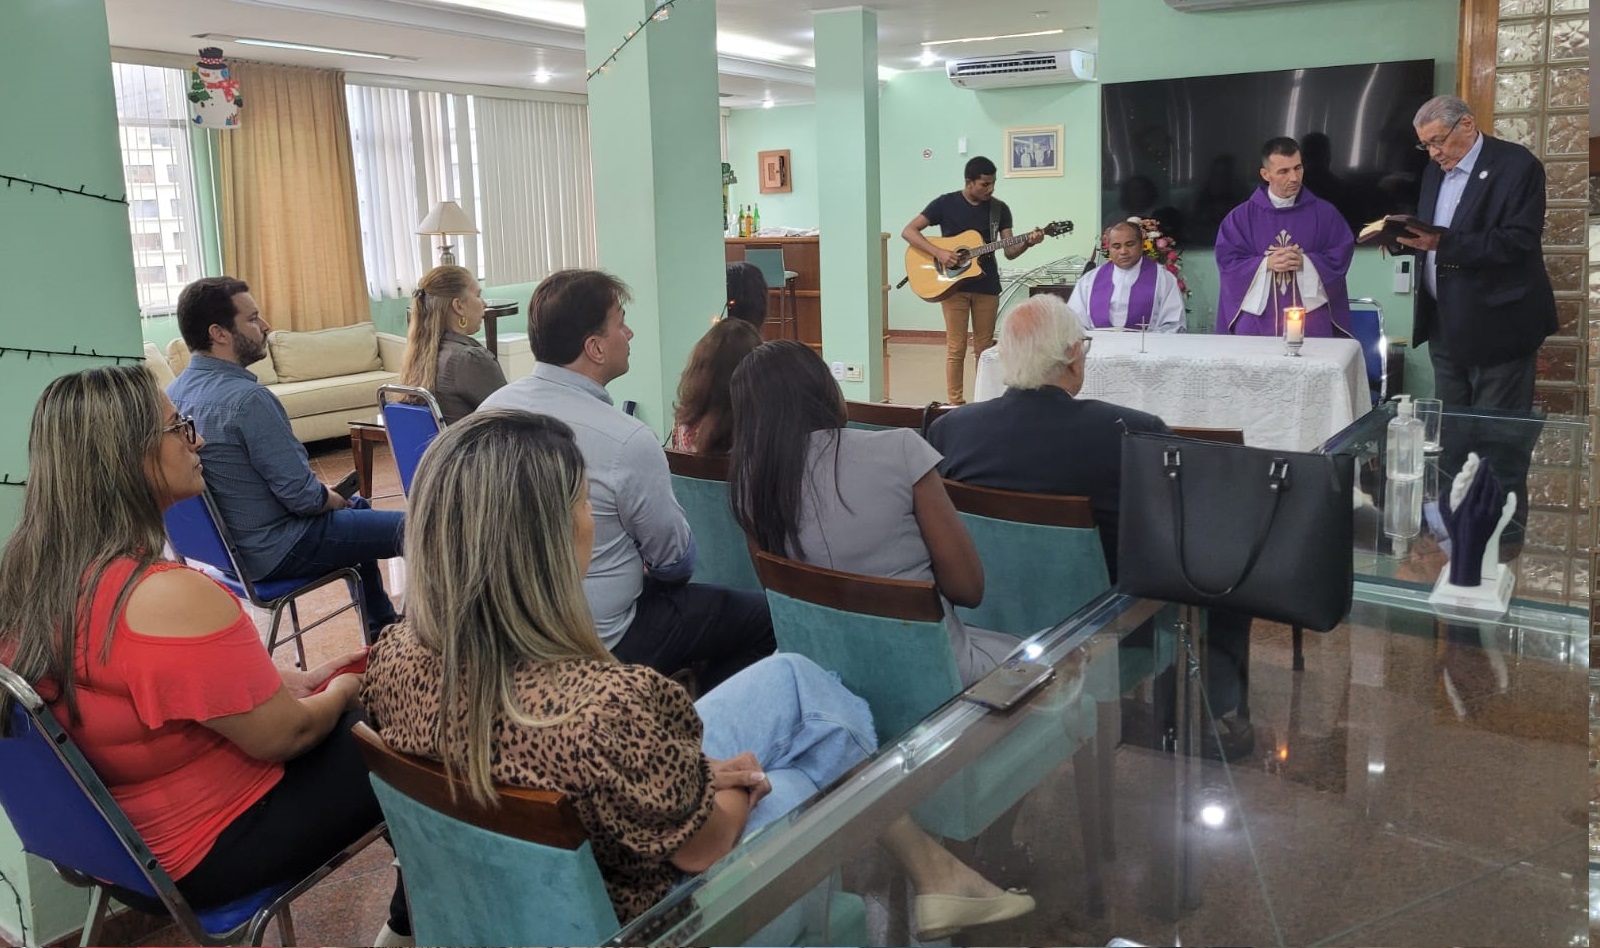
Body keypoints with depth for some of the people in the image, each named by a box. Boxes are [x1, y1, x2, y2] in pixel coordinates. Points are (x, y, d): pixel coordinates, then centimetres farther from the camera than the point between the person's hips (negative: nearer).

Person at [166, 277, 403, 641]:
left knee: (358, 507, 30)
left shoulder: (174, 392, 1)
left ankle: (382, 629, 38)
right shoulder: (246, 398, -27)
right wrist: (333, 498, -2)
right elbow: (303, 497, -25)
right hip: (277, 551, -10)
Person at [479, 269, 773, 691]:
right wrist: (670, 573, 13)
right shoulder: (629, 442, -26)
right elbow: (676, 560, -12)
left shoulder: (492, 407, -5)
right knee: (761, 615, 7)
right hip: (602, 646, -8)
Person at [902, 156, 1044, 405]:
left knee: (985, 348, 7)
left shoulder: (999, 209, 4)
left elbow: (1009, 252, 2)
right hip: (953, 285, -3)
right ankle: (955, 403, 4)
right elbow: (908, 231, -9)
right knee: (956, 348, -3)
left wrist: (1027, 242, -19)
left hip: (986, 285, 3)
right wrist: (938, 253, -20)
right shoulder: (946, 203, -5)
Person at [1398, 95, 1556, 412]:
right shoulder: (1435, 171, 14)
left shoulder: (1517, 165, -9)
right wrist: (1402, 236, -5)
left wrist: (1444, 243, -27)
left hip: (1496, 327, -7)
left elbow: (1519, 241, -19)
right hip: (1444, 325, 7)